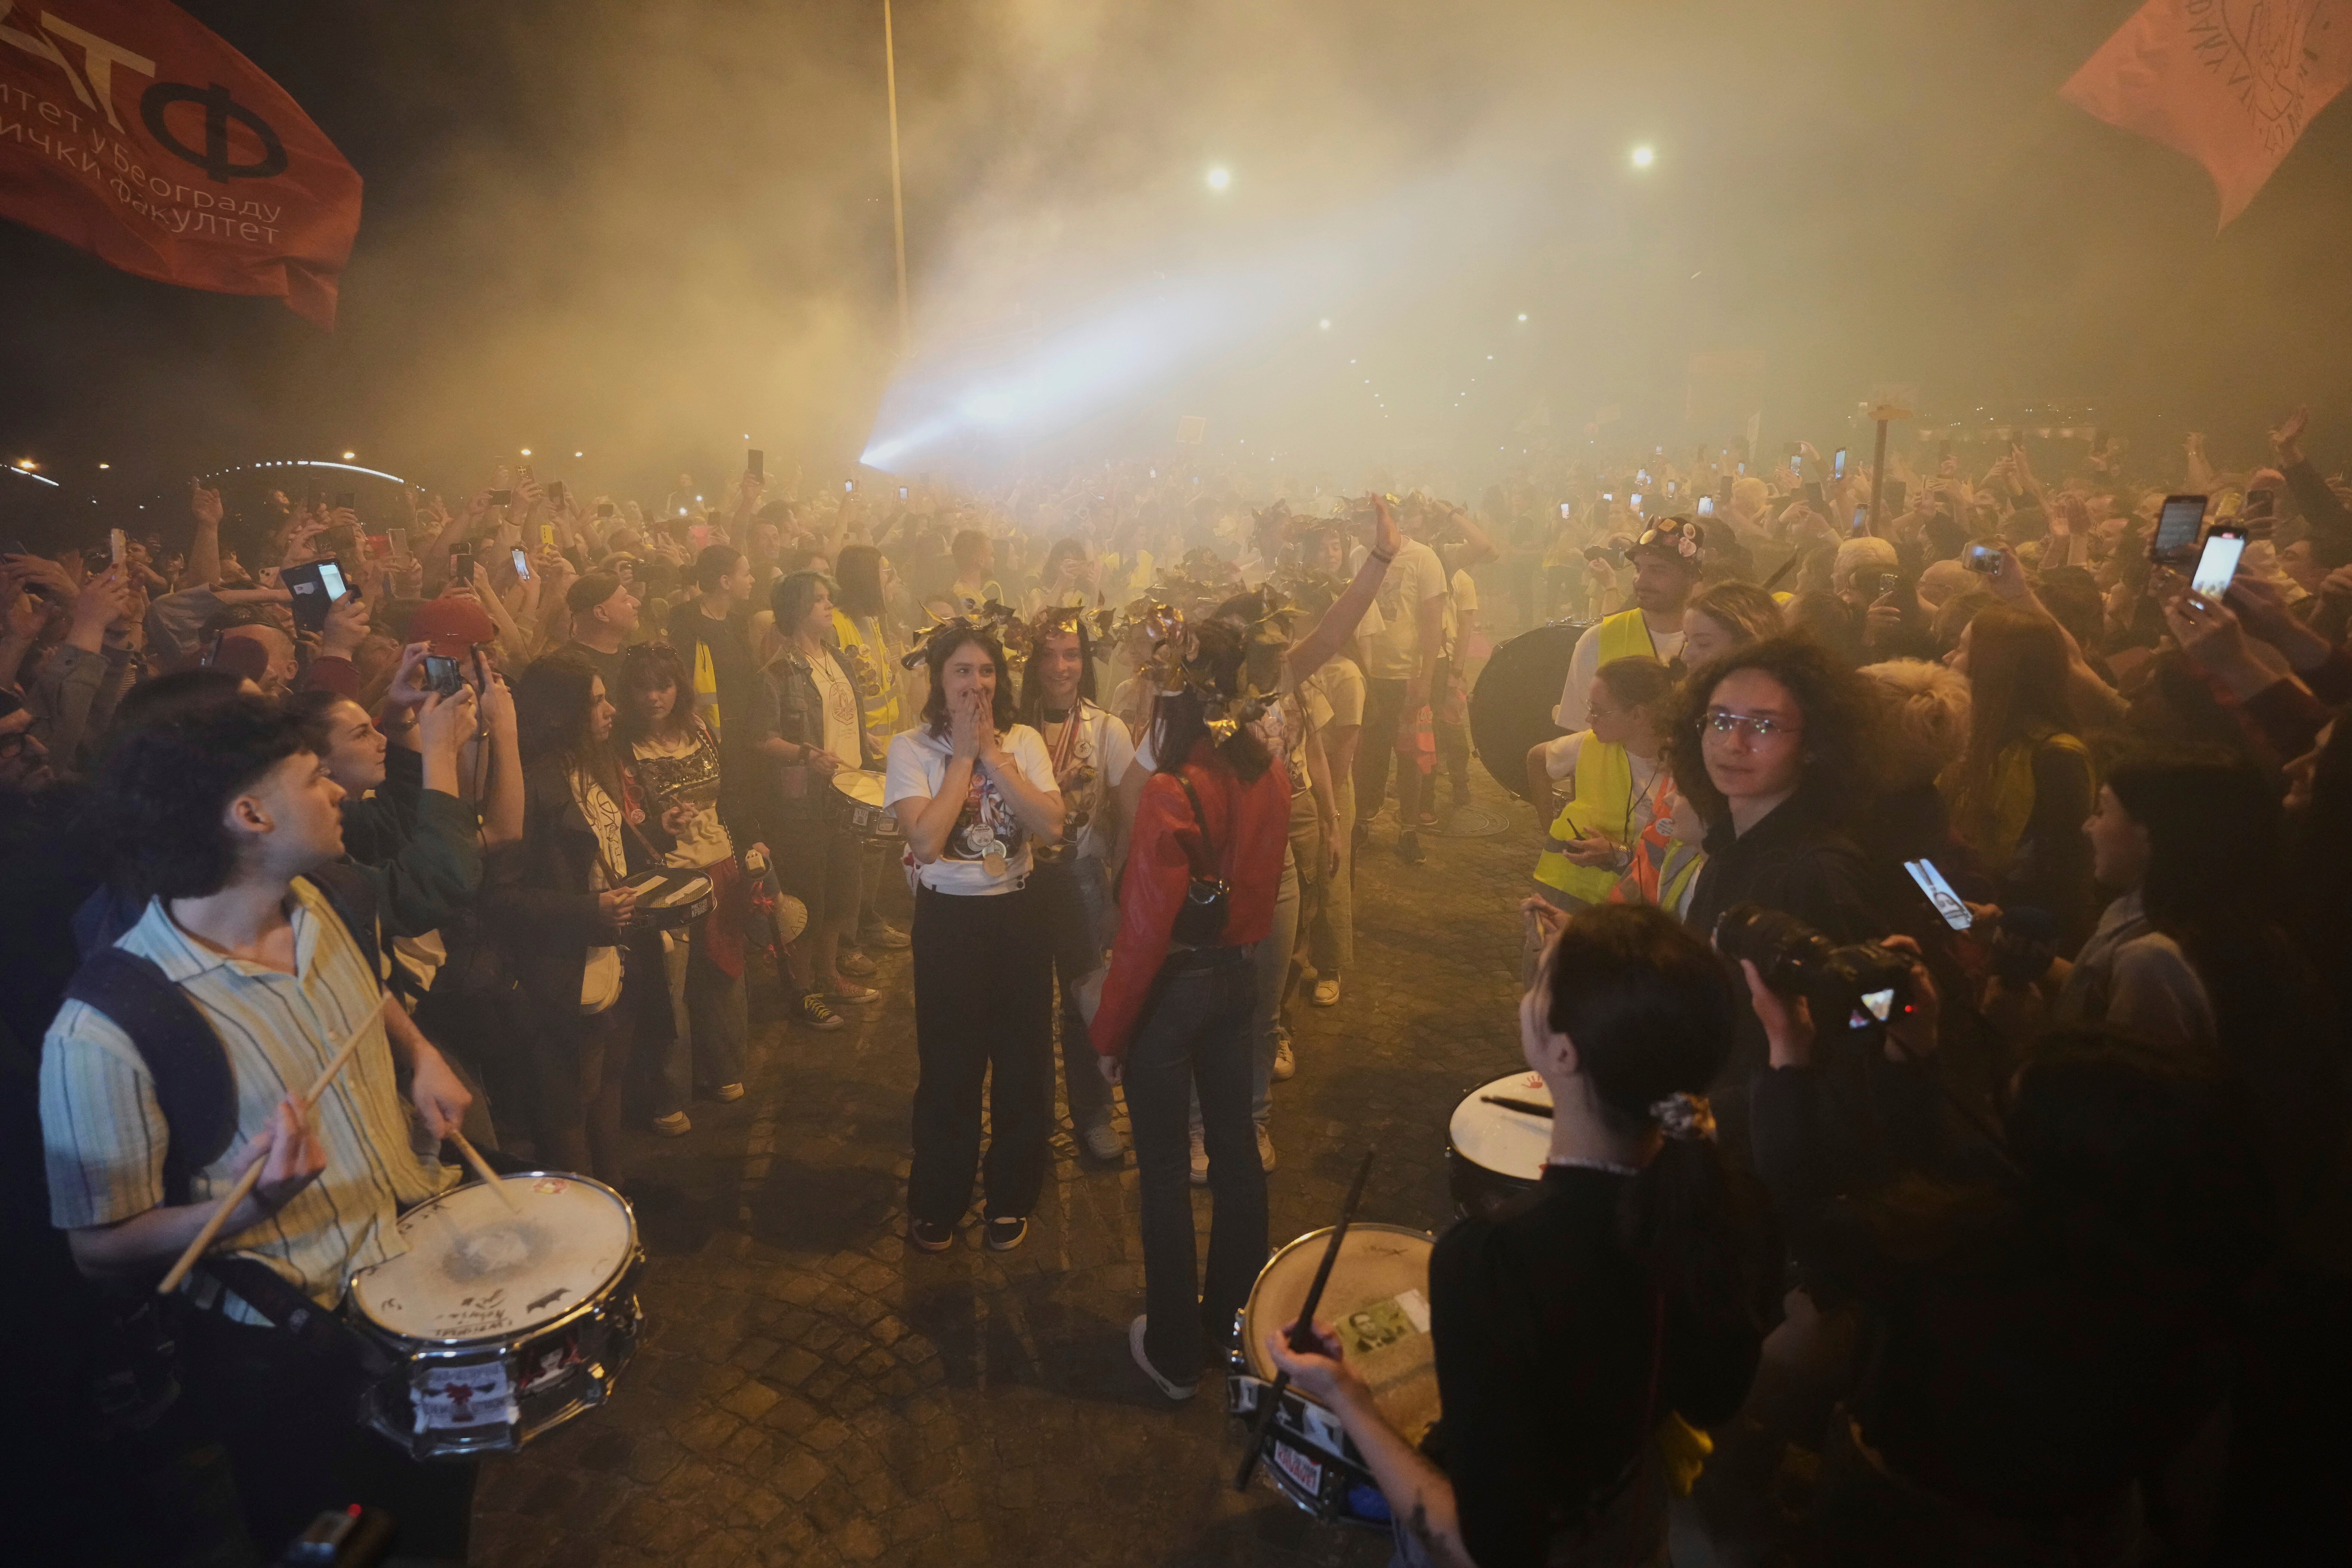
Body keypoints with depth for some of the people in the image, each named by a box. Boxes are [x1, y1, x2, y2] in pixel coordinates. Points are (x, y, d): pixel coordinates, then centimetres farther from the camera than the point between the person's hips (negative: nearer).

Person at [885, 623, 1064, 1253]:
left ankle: (1011, 1196, 31)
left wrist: (993, 754, -15)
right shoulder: (912, 747, -7)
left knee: (1024, 1059, 10)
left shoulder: (1024, 741, 0)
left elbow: (1051, 827, -14)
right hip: (949, 918, -2)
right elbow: (926, 840, -21)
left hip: (1019, 913, 3)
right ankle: (937, 1204, 29)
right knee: (949, 1065, 8)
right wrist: (964, 755, -16)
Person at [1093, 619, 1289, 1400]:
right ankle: (1235, 1319, 38)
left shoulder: (1171, 792, -24)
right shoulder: (1268, 775, -5)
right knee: (1235, 1146, 19)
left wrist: (1110, 1030, -11)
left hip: (1173, 986, -6)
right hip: (1238, 976, 6)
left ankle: (1174, 1352, 25)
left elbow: (1145, 927, -20)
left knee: (1164, 1169, 9)